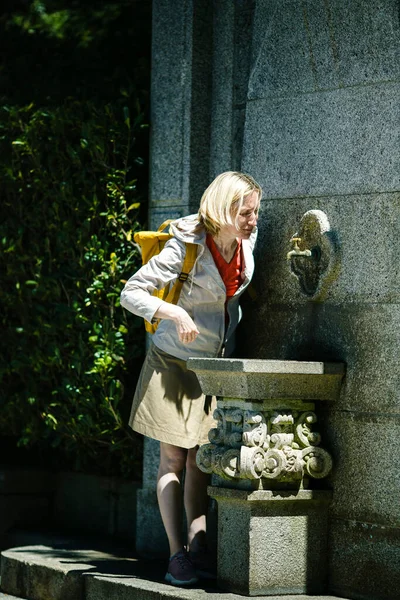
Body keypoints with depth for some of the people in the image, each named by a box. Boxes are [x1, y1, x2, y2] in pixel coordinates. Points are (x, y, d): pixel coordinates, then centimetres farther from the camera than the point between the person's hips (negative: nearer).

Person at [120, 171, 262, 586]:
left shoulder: (248, 242, -4)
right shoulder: (188, 248, -22)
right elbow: (131, 293, -21)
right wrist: (173, 312, -34)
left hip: (216, 364, 5)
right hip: (175, 362, -5)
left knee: (201, 459, 5)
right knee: (173, 459, -3)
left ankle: (198, 548, 6)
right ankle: (177, 553, -3)